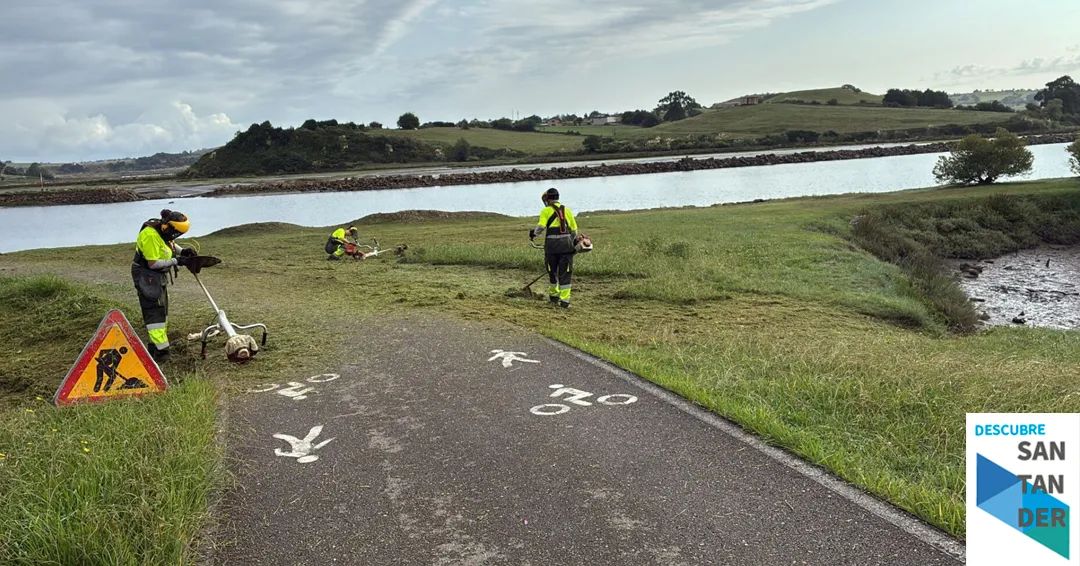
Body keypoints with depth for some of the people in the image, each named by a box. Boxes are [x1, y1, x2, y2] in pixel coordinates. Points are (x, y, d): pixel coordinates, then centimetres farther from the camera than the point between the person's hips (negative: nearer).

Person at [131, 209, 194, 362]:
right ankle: (160, 350, -13)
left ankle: (156, 345, 29)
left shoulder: (162, 231, 0)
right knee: (155, 312, -12)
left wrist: (182, 250, 3)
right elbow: (153, 263, -27)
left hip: (159, 276, 10)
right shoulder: (150, 235, -27)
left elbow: (169, 244, 21)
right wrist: (176, 261, -24)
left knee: (162, 310, 17)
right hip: (147, 277, -10)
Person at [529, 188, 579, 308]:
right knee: (565, 273, 4)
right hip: (566, 243, 2)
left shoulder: (546, 210, 2)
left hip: (552, 243, -2)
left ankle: (554, 295, 30)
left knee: (552, 271, 16)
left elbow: (541, 226, -12)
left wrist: (534, 233, 8)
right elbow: (574, 229, 14)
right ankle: (565, 300, 0)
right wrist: (574, 242, 27)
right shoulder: (566, 210, 14)